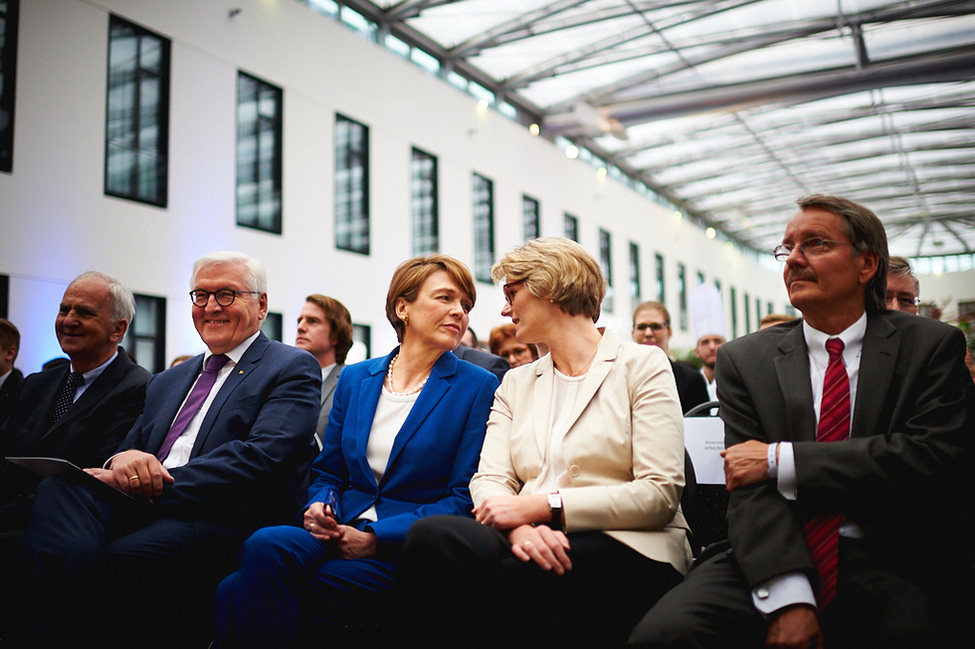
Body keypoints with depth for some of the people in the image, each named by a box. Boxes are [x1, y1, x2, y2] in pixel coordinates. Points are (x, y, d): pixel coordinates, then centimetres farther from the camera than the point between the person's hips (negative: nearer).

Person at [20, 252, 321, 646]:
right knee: (57, 489, -27)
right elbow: (132, 447, 21)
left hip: (218, 517, -5)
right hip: (136, 506, 6)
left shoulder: (293, 369, 6)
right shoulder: (168, 381, 29)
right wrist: (121, 461, -6)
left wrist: (156, 485, -15)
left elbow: (261, 457, -10)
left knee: (120, 560, -34)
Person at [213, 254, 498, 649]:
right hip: (340, 532, 4)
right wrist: (319, 507, -5)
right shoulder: (355, 379, 14)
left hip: (407, 549, -4)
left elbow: (464, 499, -5)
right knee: (266, 546, -31)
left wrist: (374, 538, -13)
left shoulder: (477, 387, 0)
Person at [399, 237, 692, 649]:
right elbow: (489, 480, 7)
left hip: (626, 548, -4)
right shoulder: (516, 383, 21)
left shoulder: (641, 365, 4)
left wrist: (542, 506, -13)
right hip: (532, 542, 4)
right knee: (432, 536, -28)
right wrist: (519, 527, -17)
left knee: (508, 581, -35)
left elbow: (660, 494, -6)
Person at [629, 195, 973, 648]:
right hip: (775, 561, 2)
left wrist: (782, 459, -11)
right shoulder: (744, 360, 7)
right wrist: (788, 599, -17)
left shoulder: (931, 347, 6)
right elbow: (752, 487, -2)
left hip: (893, 577, -1)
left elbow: (935, 456, -10)